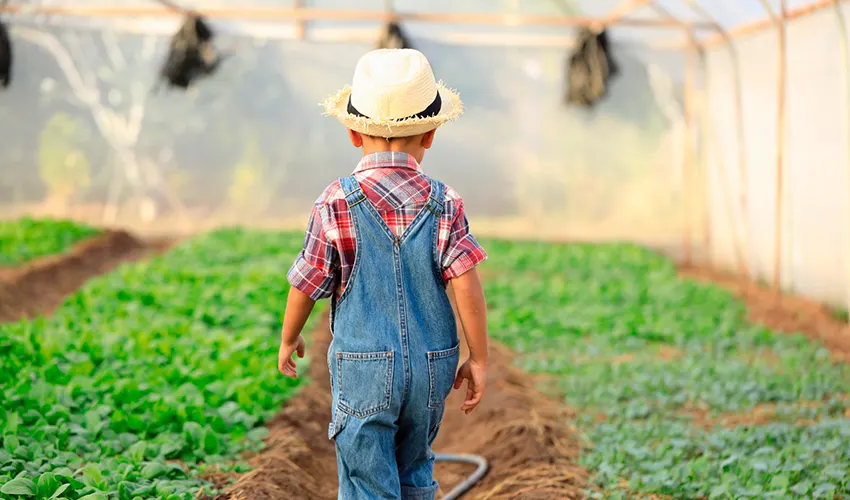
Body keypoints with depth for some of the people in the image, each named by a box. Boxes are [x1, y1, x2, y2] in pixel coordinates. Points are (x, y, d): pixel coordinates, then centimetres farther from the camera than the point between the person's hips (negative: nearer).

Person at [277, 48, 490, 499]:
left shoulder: (336, 203, -9)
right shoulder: (444, 203, -4)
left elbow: (305, 284, -2)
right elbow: (466, 284, -10)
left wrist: (288, 340, 15)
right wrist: (478, 360, 0)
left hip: (364, 367, -3)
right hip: (432, 366, 3)